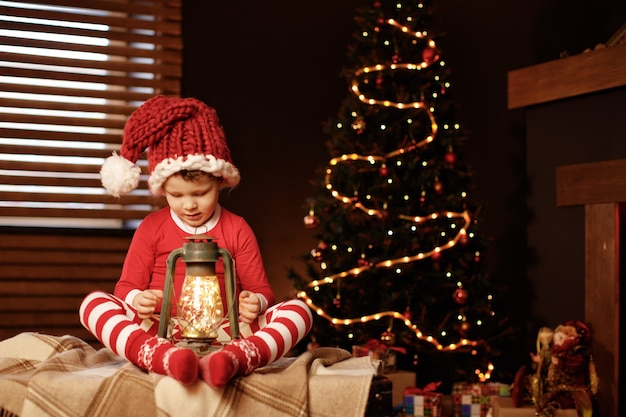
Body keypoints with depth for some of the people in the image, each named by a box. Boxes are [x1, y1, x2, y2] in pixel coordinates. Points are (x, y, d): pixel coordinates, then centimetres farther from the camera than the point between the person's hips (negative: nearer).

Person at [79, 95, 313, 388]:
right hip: (161, 334, 0)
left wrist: (255, 302, -15)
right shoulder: (152, 228, 12)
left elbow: (261, 289, 11)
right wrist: (136, 300, -15)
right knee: (93, 303, -24)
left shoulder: (237, 230, 11)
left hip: (224, 333, 0)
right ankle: (163, 357, -51)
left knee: (298, 310, -22)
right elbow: (127, 285, 11)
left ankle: (232, 359, -52)